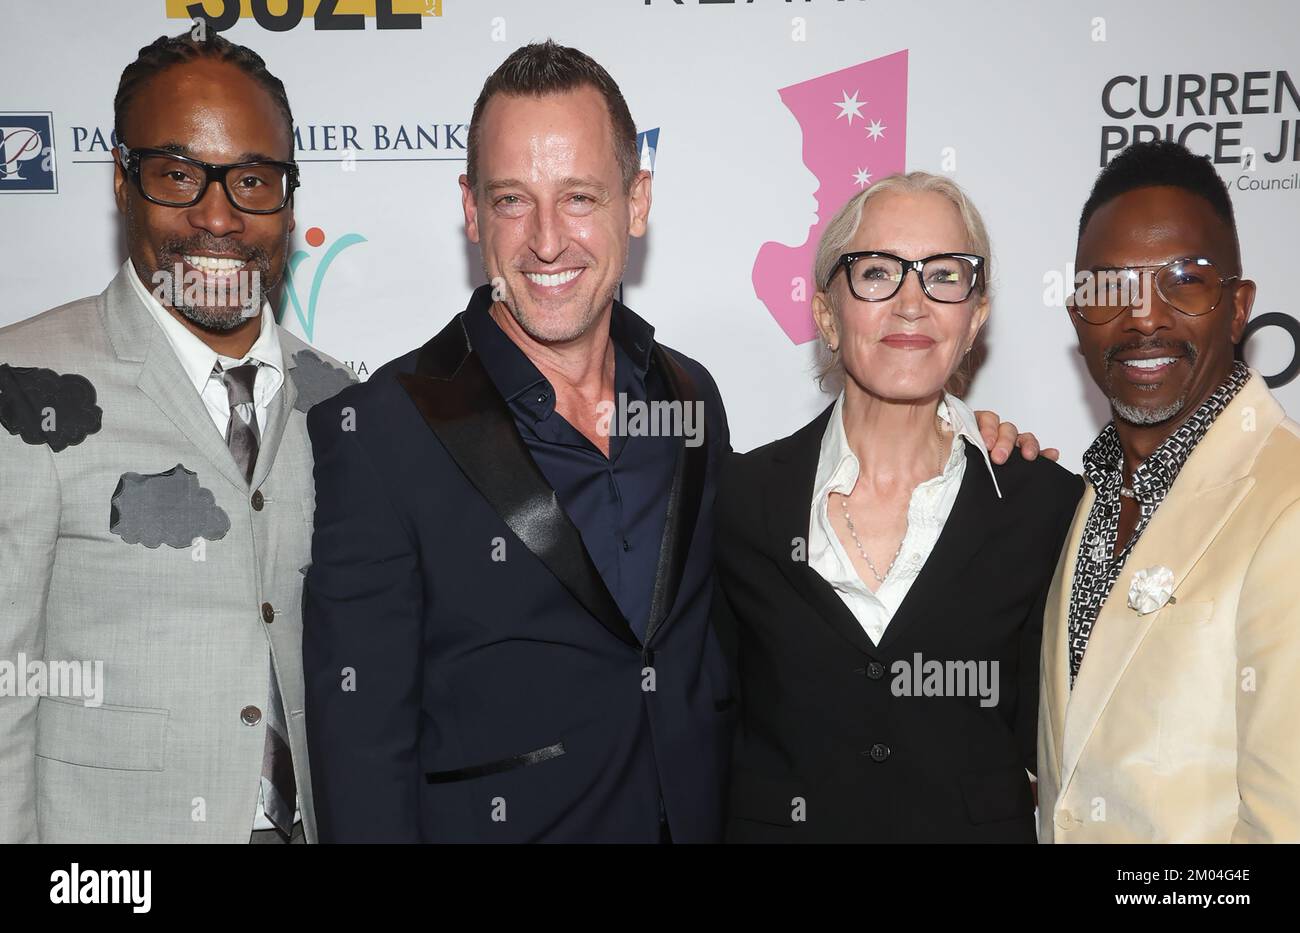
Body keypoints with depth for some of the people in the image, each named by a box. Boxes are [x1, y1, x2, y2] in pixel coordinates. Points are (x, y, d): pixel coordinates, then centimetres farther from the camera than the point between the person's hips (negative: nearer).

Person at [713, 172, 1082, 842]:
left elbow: (1043, 748, -6)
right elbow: (713, 726, -3)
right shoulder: (741, 496, -9)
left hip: (979, 823, 0)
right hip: (781, 822, 0)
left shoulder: (1049, 506, -10)